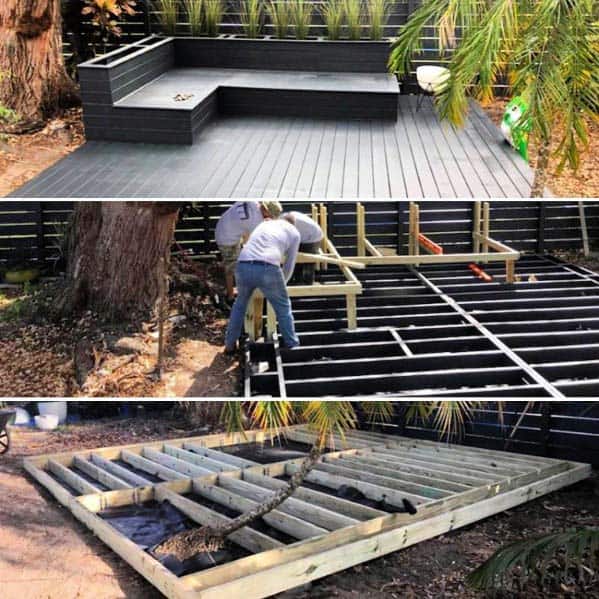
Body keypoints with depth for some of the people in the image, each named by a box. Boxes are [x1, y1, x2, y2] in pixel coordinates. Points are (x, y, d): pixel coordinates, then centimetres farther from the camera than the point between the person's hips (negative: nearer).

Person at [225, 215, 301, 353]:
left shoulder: (263, 224, 35)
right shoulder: (294, 232, 23)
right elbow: (289, 264, 26)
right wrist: (282, 283, 44)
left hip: (243, 267, 4)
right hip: (267, 269, -4)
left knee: (240, 303, 30)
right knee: (283, 308, 20)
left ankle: (230, 344, 35)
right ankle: (292, 346, 27)